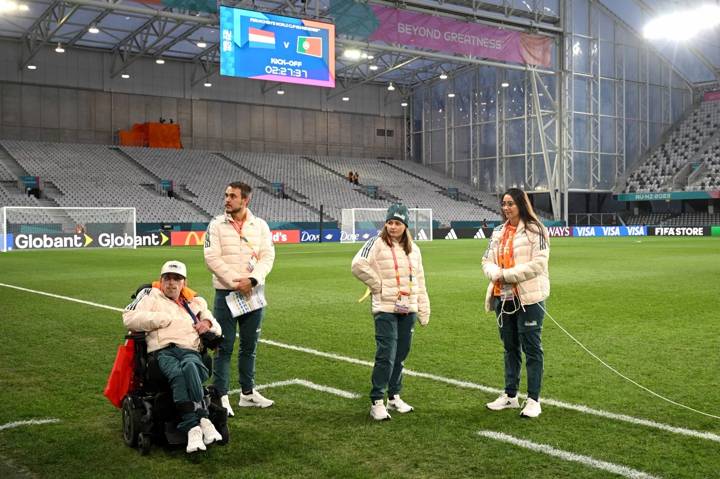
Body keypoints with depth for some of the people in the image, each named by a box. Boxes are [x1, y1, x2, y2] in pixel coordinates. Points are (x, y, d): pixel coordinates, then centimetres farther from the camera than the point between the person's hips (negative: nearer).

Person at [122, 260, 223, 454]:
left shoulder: (195, 302, 34)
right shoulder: (151, 296, 24)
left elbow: (218, 329, 36)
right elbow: (129, 318, 6)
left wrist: (207, 323, 11)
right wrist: (165, 319, 4)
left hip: (190, 350, 2)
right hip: (162, 351, -2)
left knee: (190, 367, -38)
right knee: (177, 374, -38)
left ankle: (193, 427, -47)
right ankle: (201, 422, -46)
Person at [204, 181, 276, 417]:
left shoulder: (260, 225, 5)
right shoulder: (216, 224, -2)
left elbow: (267, 256, -1)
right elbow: (212, 258, -9)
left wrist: (252, 279, -17)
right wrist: (235, 282, -17)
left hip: (254, 293, 3)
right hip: (226, 292, -3)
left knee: (250, 346, 12)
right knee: (224, 347, -1)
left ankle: (248, 393, 24)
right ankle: (221, 397, 6)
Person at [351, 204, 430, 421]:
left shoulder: (413, 249, 15)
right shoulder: (377, 243, -5)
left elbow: (419, 281, 17)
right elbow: (358, 265, -19)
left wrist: (424, 311, 13)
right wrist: (378, 285, -11)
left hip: (408, 310, 6)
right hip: (386, 309, -6)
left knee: (400, 356, 11)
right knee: (386, 355, -10)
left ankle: (394, 397, 24)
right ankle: (377, 402, -1)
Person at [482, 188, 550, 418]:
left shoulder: (535, 230, -8)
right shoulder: (498, 232, 13)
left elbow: (538, 264, -16)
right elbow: (487, 260, 12)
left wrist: (507, 274, -16)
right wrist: (496, 273, -11)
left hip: (529, 298, -6)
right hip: (503, 297, 7)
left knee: (531, 348, 0)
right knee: (510, 347, 15)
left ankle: (533, 400, 8)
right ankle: (510, 395, 27)